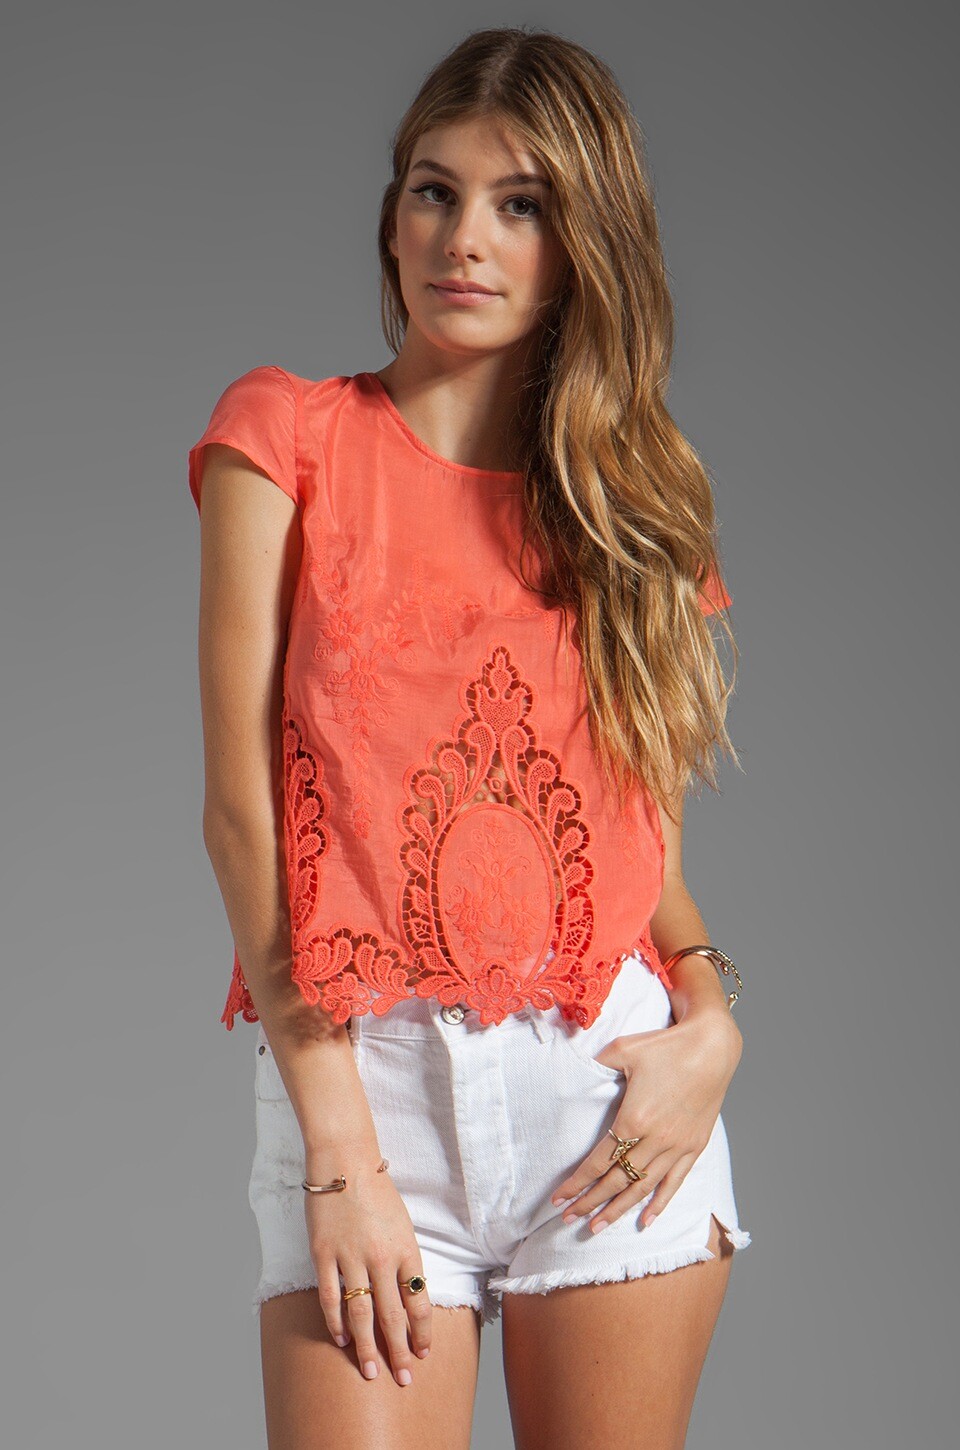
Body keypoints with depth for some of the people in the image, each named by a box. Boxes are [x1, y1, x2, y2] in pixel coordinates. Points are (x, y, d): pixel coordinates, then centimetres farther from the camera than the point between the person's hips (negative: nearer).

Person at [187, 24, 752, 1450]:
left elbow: (640, 826, 14)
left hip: (609, 1086, 3)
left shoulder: (632, 492, 12)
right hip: (364, 1073, -2)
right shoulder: (290, 438, 2)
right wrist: (338, 1148, -11)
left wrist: (710, 1020, -6)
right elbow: (243, 808, -4)